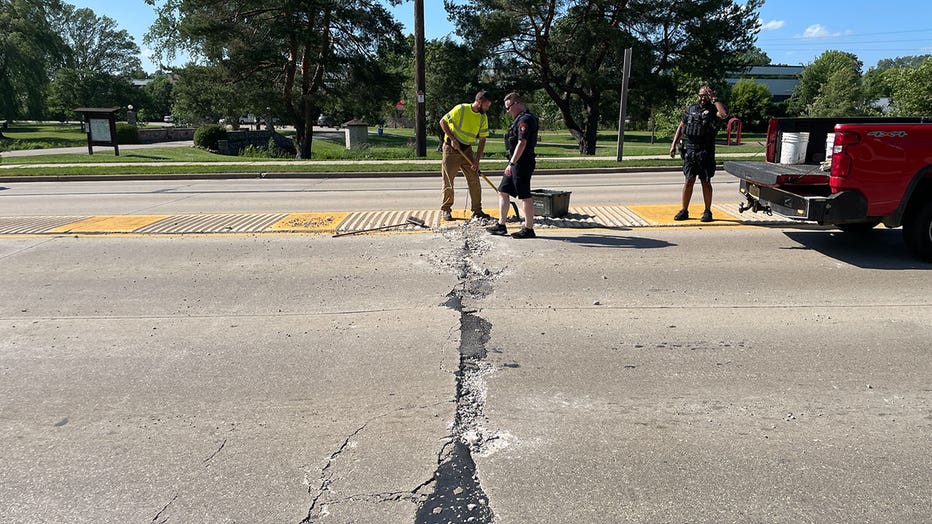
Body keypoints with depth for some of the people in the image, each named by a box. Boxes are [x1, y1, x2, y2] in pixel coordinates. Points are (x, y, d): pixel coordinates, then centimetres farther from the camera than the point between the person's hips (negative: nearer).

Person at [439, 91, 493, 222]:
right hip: (451, 149, -5)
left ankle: (477, 211, 7)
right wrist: (452, 139, -17)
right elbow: (443, 122, -9)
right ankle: (445, 210, 12)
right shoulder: (461, 109, -16)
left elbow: (482, 140, 1)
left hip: (467, 150, 5)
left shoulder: (483, 118, -1)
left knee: (474, 180, 0)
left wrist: (477, 161, -6)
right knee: (448, 181, -1)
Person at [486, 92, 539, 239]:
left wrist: (512, 163, -26)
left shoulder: (525, 120, -15)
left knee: (525, 197, -5)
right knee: (503, 192, 13)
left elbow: (522, 144, -24)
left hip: (522, 162, -11)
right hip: (515, 162, 11)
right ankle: (501, 225, 19)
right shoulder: (520, 119, 18)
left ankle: (529, 229, 2)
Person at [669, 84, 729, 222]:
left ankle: (707, 212, 11)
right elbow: (681, 127, 16)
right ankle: (684, 211, 11)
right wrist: (674, 144, 9)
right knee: (689, 180, 4)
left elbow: (724, 114, -23)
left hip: (706, 152, -3)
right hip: (690, 150, 3)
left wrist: (714, 99, -14)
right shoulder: (691, 108, 12)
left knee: (705, 182, 3)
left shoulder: (713, 109, 0)